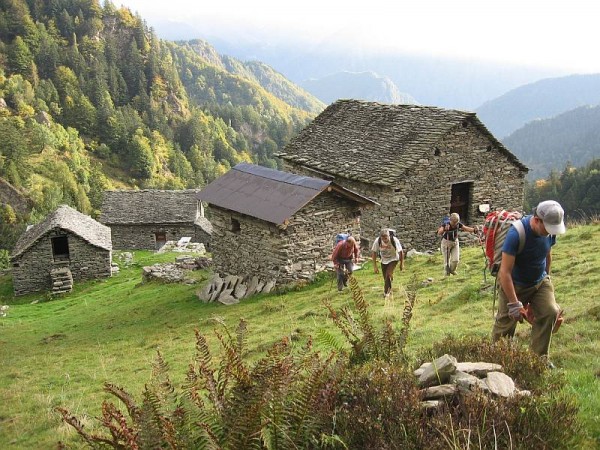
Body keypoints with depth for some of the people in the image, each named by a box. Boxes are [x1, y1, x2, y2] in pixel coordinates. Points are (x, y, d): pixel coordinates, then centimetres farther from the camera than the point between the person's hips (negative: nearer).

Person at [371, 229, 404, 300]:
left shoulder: (394, 240, -30)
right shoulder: (377, 241, -25)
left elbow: (400, 252, -15)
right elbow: (374, 252, -11)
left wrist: (402, 263, -5)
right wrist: (375, 266, -10)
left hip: (393, 259, -3)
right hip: (384, 260, 3)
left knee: (388, 274, -23)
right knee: (386, 278, 7)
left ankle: (386, 292, -10)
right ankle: (389, 291, 33)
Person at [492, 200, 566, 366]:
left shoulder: (550, 231, -12)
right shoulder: (516, 234, -31)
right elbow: (505, 272, -30)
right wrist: (514, 303, -28)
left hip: (540, 281, 5)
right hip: (513, 284, -5)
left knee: (550, 312, -14)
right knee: (506, 323, -1)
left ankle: (540, 357, -2)